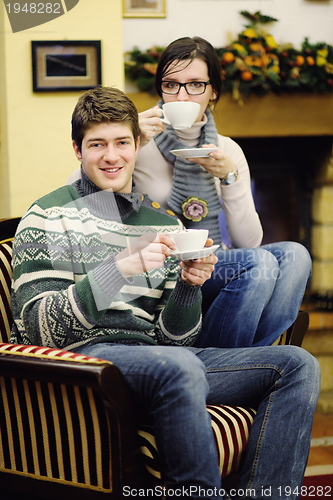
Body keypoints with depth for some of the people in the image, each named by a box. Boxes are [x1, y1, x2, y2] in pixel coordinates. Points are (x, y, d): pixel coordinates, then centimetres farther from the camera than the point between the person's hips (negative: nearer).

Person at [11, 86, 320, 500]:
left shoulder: (164, 225, 20)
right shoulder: (47, 218, 5)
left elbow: (174, 337, 16)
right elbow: (36, 327, -8)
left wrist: (189, 287, -6)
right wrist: (121, 268, -17)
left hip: (158, 357, 6)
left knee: (298, 365, -9)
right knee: (180, 367, -38)